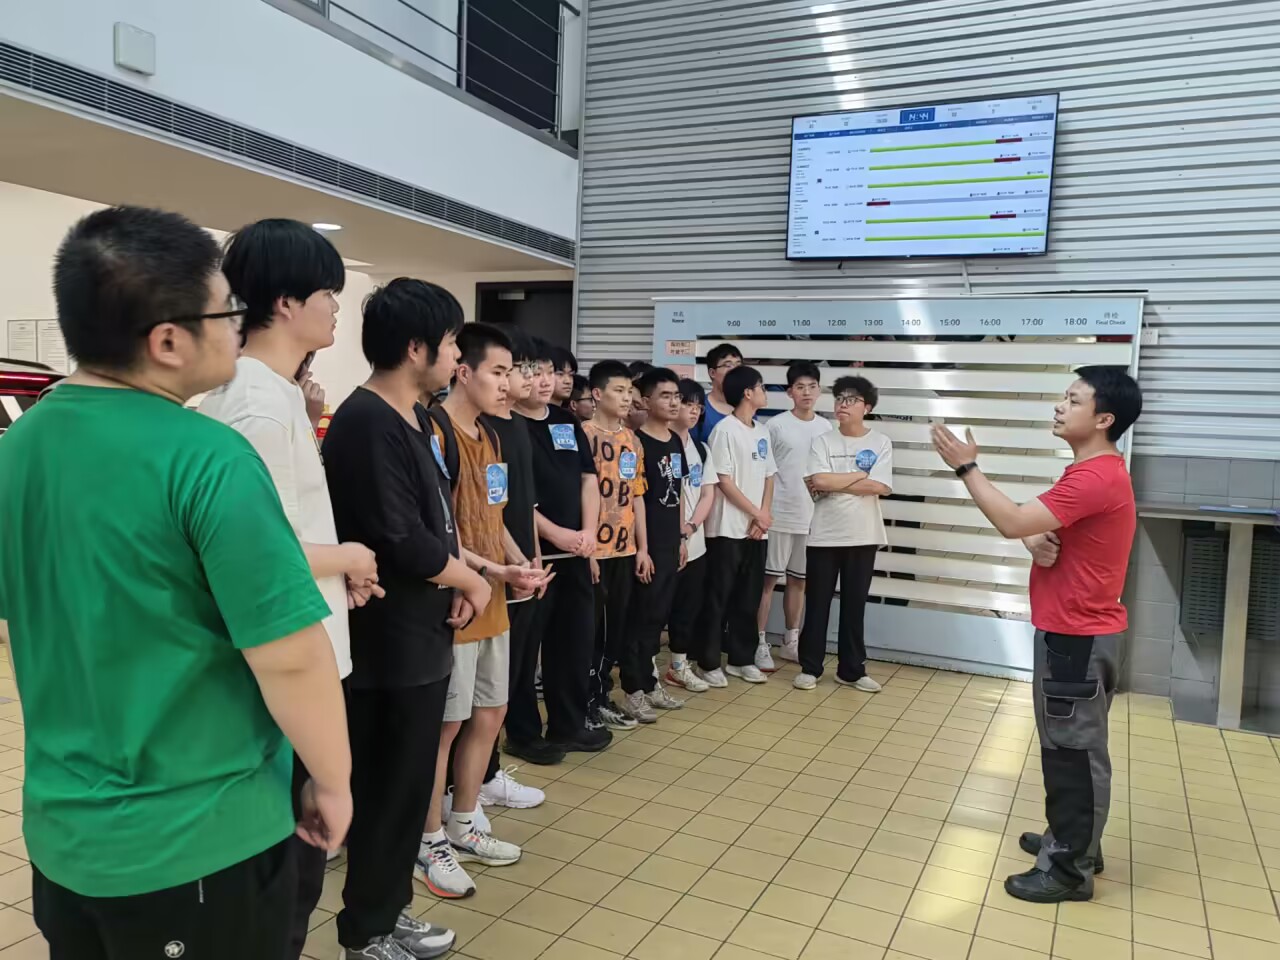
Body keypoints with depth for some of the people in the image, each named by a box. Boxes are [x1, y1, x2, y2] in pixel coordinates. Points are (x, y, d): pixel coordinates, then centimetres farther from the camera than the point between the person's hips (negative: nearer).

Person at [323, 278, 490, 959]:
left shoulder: (412, 419, 11)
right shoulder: (366, 423, -20)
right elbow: (402, 544, -26)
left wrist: (454, 582, 0)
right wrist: (470, 582, -9)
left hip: (418, 637, 9)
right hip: (387, 644, -9)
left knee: (406, 786, 19)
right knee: (387, 792, 6)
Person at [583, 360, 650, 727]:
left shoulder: (632, 440, 11)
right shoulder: (583, 435, -10)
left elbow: (637, 495, 13)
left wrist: (642, 547, 12)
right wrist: (585, 548, -15)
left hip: (625, 548, 6)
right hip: (595, 549, -6)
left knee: (618, 624, 15)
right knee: (594, 627, 5)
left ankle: (629, 690, 26)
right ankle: (597, 699, 17)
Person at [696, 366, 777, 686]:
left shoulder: (762, 432, 13)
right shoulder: (725, 429, -9)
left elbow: (768, 477, 13)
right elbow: (725, 481, -12)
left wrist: (764, 516, -2)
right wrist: (757, 514, -9)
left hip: (757, 529, 7)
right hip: (728, 528, -7)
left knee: (748, 599, 11)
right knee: (719, 598, 0)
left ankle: (742, 659, 22)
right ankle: (709, 663, 9)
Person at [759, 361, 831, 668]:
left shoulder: (826, 428, 7)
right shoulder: (775, 425, -6)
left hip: (813, 516, 5)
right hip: (779, 515, -4)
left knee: (799, 580, 13)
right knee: (768, 579, 1)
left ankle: (791, 641, 25)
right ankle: (760, 644, 8)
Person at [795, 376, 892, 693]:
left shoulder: (880, 443, 1)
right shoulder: (823, 441, -1)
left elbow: (881, 487, -12)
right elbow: (818, 481, -15)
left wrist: (834, 483, -12)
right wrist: (860, 475, -9)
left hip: (863, 536, 1)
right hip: (825, 535, 0)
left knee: (855, 604, 10)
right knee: (817, 603, 6)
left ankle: (852, 669, 22)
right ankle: (810, 667, 16)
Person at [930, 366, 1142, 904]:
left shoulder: (1096, 478, -22)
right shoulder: (1093, 472, 12)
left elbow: (1012, 522, -26)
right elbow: (1033, 525, 13)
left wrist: (966, 466, -18)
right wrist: (1038, 542, -11)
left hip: (1078, 637, -10)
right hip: (1072, 631, 10)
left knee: (1074, 752, 0)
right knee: (1068, 746, 20)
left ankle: (1070, 871, 12)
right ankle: (1071, 840, 34)